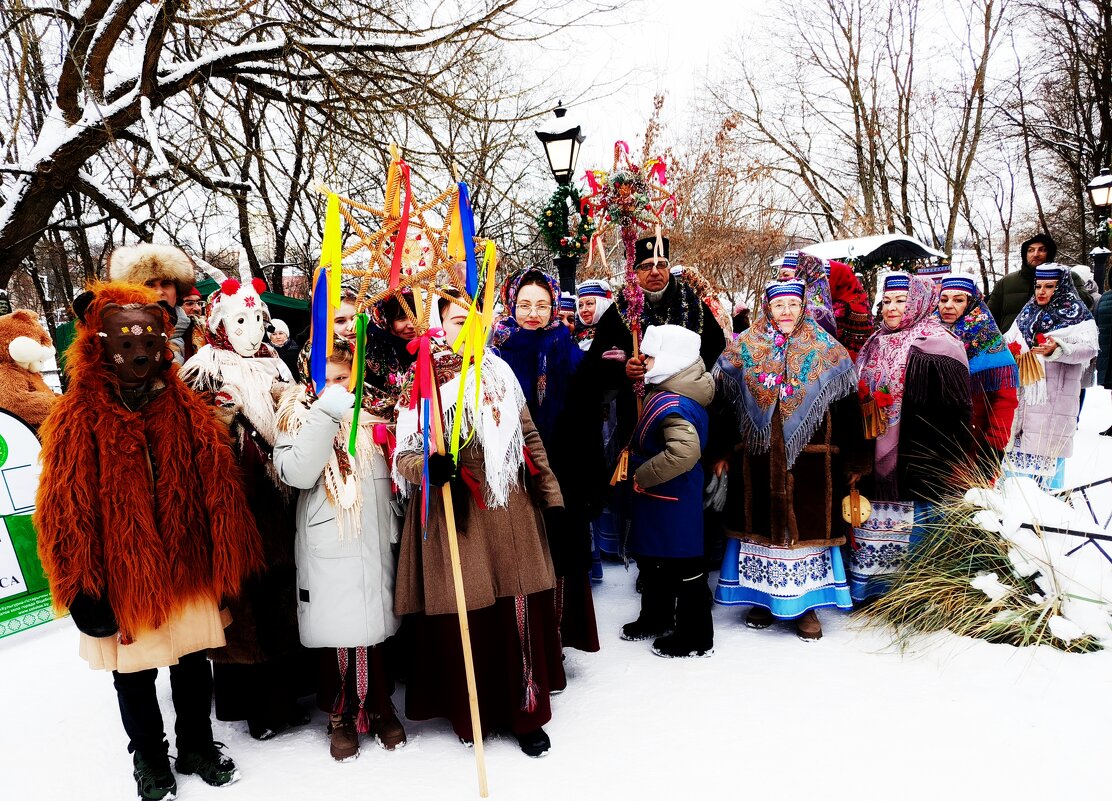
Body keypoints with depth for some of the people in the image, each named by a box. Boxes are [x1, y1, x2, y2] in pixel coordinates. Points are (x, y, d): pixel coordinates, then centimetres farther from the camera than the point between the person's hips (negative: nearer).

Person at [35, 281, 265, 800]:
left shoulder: (187, 412, -3)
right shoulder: (76, 422, -12)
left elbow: (219, 494, 0)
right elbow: (64, 518, -11)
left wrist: (225, 568, -1)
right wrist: (87, 600, -11)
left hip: (187, 577, 2)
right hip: (123, 586, -2)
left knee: (194, 667, 18)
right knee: (134, 677, 17)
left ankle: (198, 747, 41)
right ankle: (149, 759, 40)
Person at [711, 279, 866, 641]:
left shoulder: (827, 352, 2)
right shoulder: (743, 349, 4)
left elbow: (847, 410, 2)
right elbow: (723, 403, 5)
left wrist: (852, 462, 0)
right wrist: (723, 453, 3)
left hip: (810, 461, -1)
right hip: (757, 459, 1)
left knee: (807, 526, 3)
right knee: (760, 523, 8)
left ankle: (806, 605, 18)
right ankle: (762, 598, 24)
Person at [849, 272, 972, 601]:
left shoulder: (937, 346, -12)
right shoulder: (877, 344, 12)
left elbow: (958, 410, -14)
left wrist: (950, 464, -14)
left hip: (920, 462, -8)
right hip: (879, 462, 8)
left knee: (916, 530, 3)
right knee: (877, 527, 15)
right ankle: (873, 590, 28)